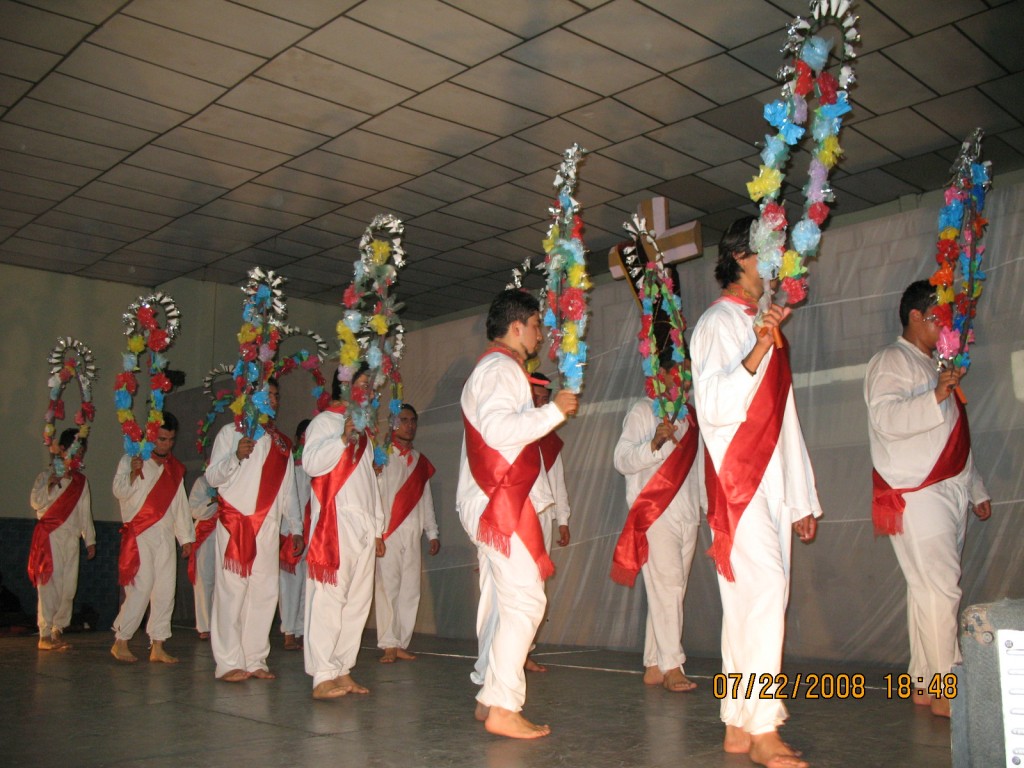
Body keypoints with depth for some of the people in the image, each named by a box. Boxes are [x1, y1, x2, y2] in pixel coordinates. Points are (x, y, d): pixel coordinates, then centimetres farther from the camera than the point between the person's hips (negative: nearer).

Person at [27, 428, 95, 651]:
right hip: (50, 535, -4)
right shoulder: (47, 476, 5)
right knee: (50, 585, -8)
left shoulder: (81, 481, 16)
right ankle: (45, 635, -6)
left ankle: (58, 630, 11)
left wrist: (90, 539, 15)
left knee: (69, 587, 1)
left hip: (71, 537, 4)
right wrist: (53, 483, -14)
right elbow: (36, 501, -8)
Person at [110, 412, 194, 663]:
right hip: (139, 534, -5)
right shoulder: (132, 459, 2)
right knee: (141, 588, -12)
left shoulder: (174, 467, 18)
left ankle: (157, 646, 9)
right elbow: (120, 492, -9)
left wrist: (186, 537, 18)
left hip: (166, 535, 6)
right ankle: (120, 642, 0)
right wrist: (133, 473, -27)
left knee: (165, 590, 3)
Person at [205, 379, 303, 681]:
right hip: (234, 523, -4)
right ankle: (229, 663, -3)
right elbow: (212, 477, 1)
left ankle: (255, 659, 8)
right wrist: (236, 456, -16)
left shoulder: (282, 442, 20)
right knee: (232, 591, -7)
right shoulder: (230, 432, 7)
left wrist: (295, 528, 12)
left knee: (264, 592, 2)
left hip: (269, 526, 4)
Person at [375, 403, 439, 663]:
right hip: (387, 532, -5)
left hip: (412, 533, 5)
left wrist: (432, 532, 18)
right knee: (387, 587, -9)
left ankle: (401, 644, 6)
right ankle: (389, 645, -6)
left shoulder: (420, 461, 19)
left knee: (410, 590, 2)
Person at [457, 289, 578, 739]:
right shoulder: (501, 368, -10)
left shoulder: (491, 369, 24)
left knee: (500, 601, 11)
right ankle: (503, 708, -14)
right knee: (524, 599, -14)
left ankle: (489, 698, 16)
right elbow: (498, 428, -24)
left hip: (491, 502, 11)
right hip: (500, 500, -11)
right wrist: (554, 411, -18)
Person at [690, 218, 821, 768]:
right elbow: (714, 406, -16)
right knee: (763, 588, -17)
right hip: (736, 476, -8)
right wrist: (759, 348, -27)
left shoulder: (765, 323, 22)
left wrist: (802, 497, 20)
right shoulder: (718, 322, -3)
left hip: (771, 483, 8)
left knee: (749, 599, 5)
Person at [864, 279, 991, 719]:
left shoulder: (934, 366, 25)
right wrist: (936, 397, -32)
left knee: (929, 590, 9)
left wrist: (976, 489, 28)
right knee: (939, 590, -11)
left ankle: (924, 684, 14)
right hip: (916, 495, -9)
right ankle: (947, 690, -7)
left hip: (948, 493, 9)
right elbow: (885, 418, -22)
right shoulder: (892, 361, -4)